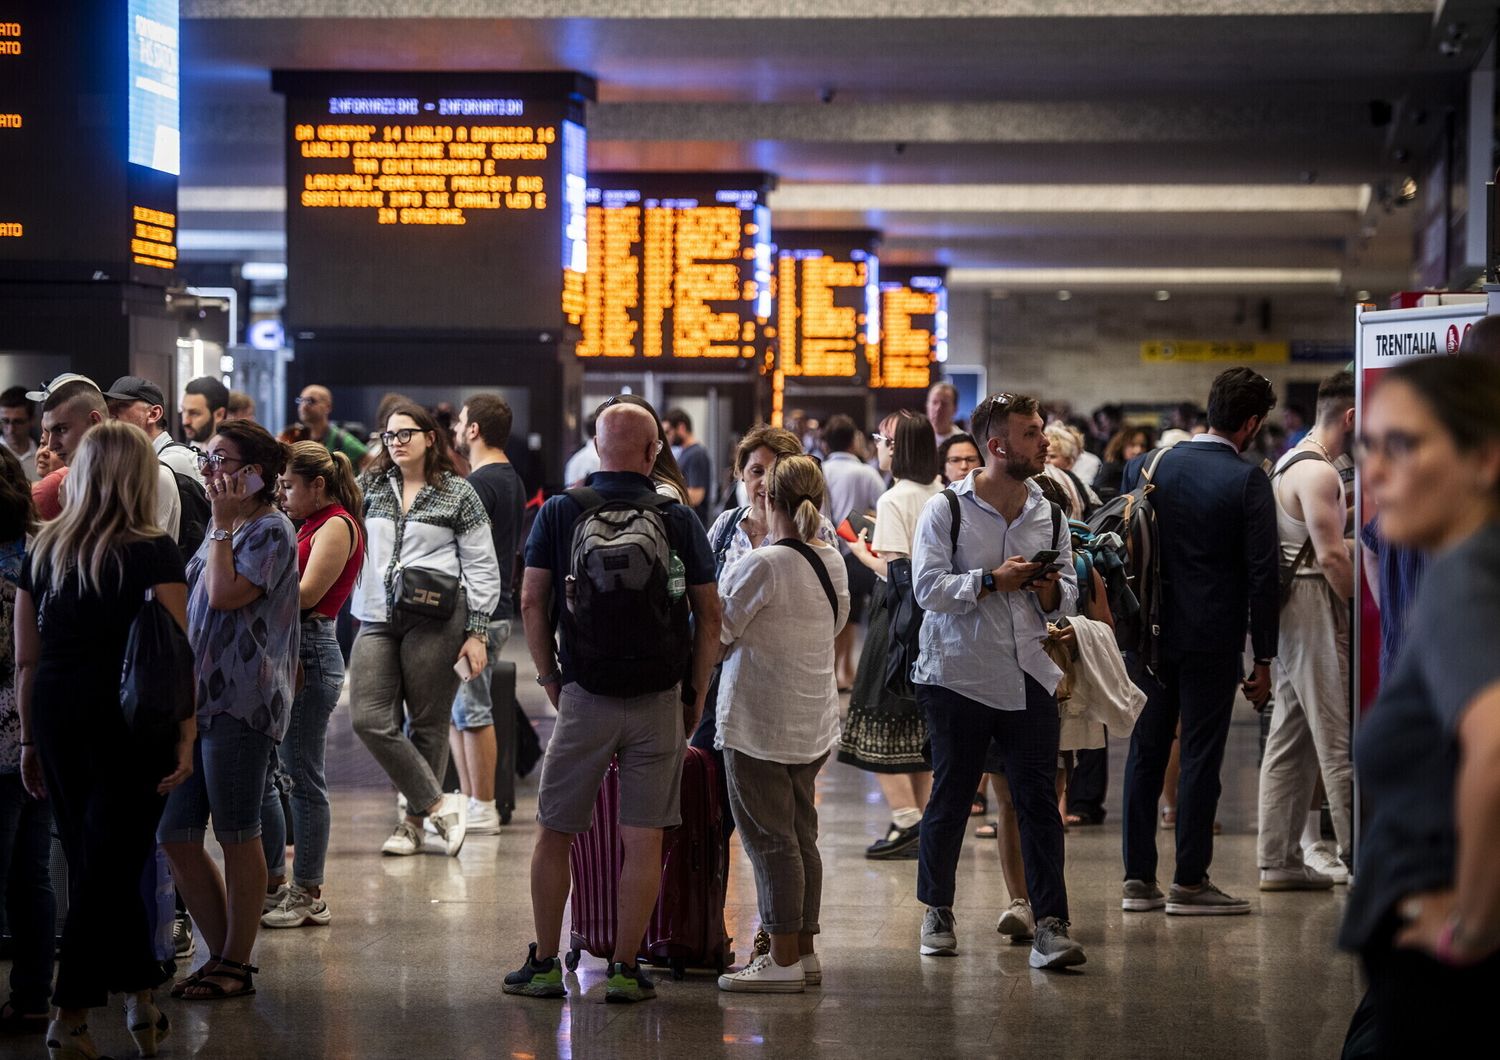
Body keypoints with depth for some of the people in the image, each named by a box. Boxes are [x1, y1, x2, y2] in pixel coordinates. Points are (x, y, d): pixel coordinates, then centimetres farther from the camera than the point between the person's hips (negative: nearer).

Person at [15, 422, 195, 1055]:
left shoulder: (43, 550, 7)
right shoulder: (153, 553, -6)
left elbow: (25, 659, 9)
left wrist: (30, 741, 16)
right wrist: (186, 738, -9)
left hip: (55, 715, 5)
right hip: (130, 722, -5)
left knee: (97, 865, 15)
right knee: (109, 868, 1)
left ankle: (140, 997, 24)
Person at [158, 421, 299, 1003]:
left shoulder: (271, 530, -7)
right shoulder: (222, 529, 19)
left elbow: (226, 594, -20)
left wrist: (222, 525, -12)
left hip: (242, 703, -9)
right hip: (197, 699, 9)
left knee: (237, 835, -1)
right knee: (176, 836, 6)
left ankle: (236, 964, 8)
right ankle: (222, 953, 17)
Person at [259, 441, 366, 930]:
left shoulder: (337, 525, -7)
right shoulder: (307, 526, 21)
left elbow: (306, 593, -16)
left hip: (310, 653, -9)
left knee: (303, 777, -4)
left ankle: (308, 896, 2)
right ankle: (273, 885, 19)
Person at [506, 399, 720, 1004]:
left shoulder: (559, 513, 0)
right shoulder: (680, 520, 0)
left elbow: (532, 602, -2)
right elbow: (708, 614, 1)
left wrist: (549, 677, 9)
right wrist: (696, 693, 10)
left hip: (584, 697, 0)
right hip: (659, 701, 0)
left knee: (554, 834, 11)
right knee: (643, 840, 4)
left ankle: (544, 965, 14)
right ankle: (625, 970, 6)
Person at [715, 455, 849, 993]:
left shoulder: (764, 564, -19)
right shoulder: (832, 562, 5)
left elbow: (716, 631, -14)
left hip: (759, 721, -8)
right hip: (813, 721, 8)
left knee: (769, 838, -3)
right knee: (800, 836, 14)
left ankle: (783, 960, -1)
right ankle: (804, 950, 20)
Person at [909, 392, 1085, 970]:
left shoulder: (1049, 514, 10)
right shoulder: (946, 509, -4)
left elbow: (1069, 594, 14)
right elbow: (928, 587, -12)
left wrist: (1052, 591, -8)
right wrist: (992, 581, -17)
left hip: (1029, 676, 3)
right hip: (959, 674, -3)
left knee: (1038, 800, -5)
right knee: (950, 797, 7)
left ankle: (1050, 924, -6)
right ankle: (937, 911, 24)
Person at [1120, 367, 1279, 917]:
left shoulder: (1144, 468, 4)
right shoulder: (1247, 480, -10)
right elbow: (1261, 572, -11)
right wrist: (1263, 657, -5)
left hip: (1149, 634, 5)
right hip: (1212, 639, -5)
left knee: (1145, 752, 10)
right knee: (1201, 754, 1)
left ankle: (1138, 879, 13)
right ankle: (1189, 882, 4)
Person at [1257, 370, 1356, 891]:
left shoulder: (1291, 462, 17)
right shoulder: (1317, 472, -15)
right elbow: (1331, 555, -20)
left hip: (1291, 610, 10)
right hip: (1314, 607, -10)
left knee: (1292, 740, 10)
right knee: (1340, 738, -8)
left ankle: (1279, 860, 12)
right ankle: (1359, 854, -6)